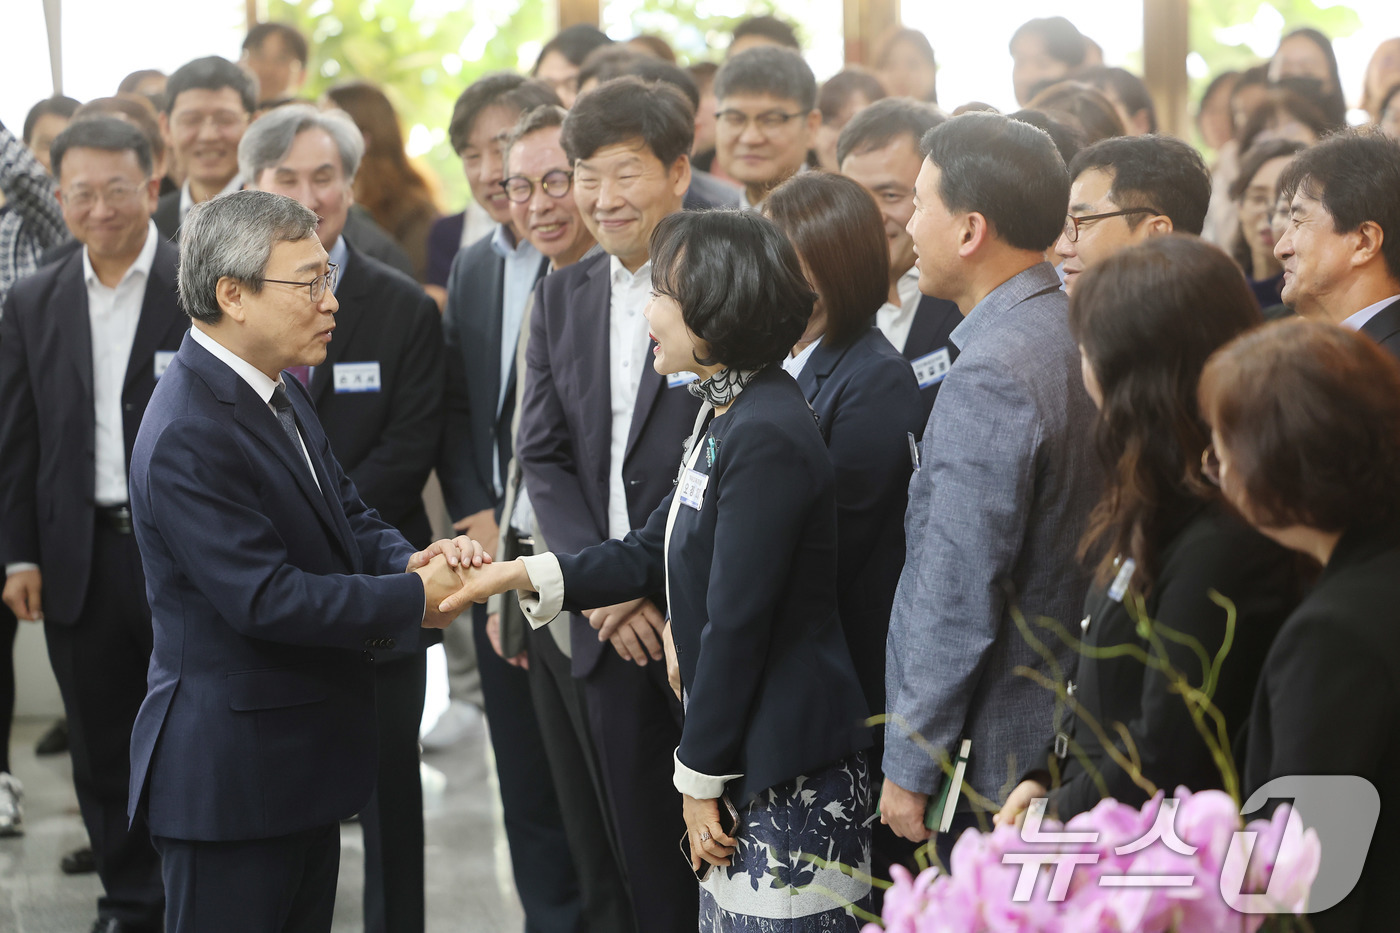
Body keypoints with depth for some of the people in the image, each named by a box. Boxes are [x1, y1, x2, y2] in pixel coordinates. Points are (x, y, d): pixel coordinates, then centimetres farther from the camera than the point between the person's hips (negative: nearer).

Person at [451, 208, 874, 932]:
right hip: (745, 756, 10)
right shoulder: (727, 418, 12)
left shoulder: (768, 438, -20)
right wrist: (522, 574, 10)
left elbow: (735, 623, -19)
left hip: (790, 771, -10)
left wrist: (700, 779, -14)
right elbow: (652, 554, 18)